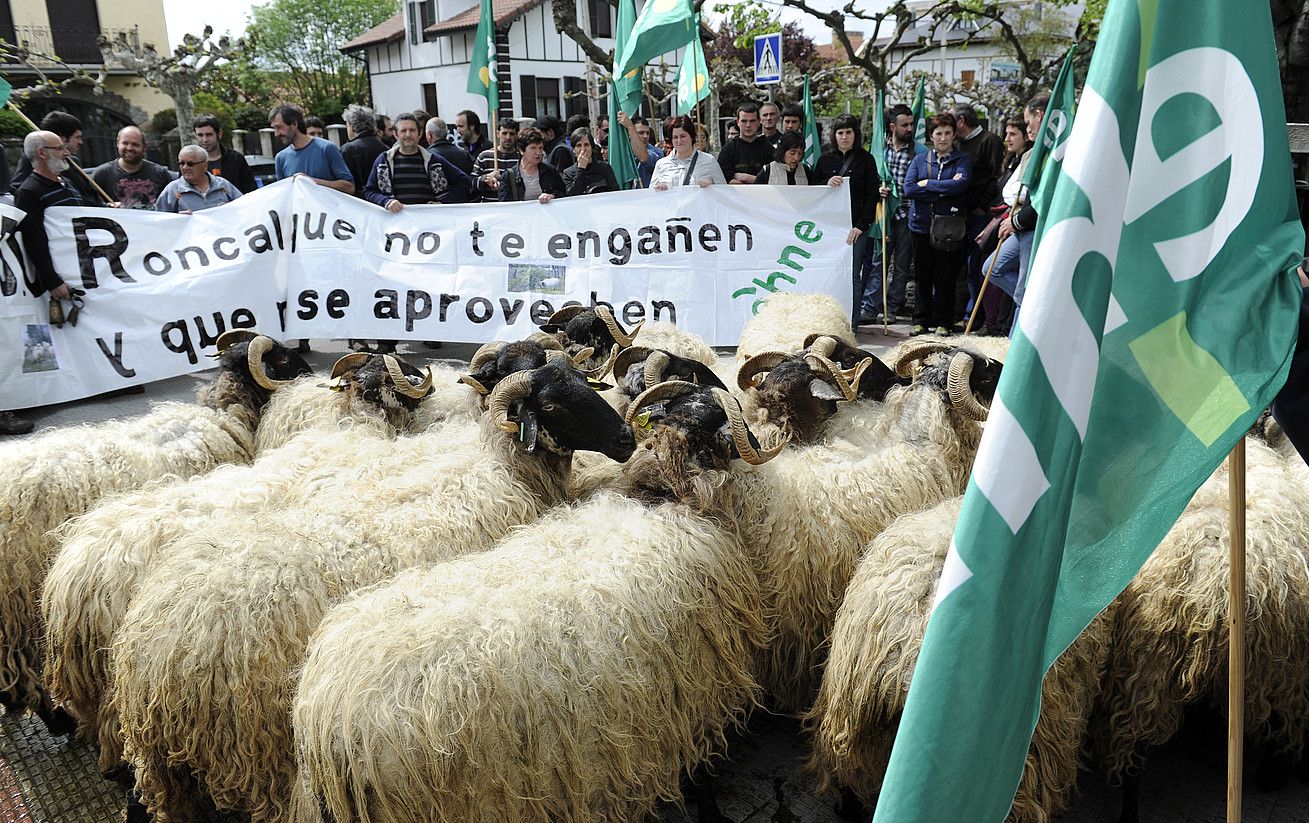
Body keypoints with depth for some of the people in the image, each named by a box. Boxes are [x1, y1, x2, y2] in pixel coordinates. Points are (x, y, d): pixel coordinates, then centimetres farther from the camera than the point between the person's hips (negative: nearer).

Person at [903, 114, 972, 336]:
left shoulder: (962, 160, 6)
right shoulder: (920, 160, 11)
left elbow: (960, 184, -14)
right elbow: (908, 189, -4)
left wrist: (927, 184, -9)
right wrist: (942, 190, -10)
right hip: (921, 224, 2)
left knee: (946, 276, 1)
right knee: (923, 276, 6)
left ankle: (944, 322, 9)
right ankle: (921, 320, 15)